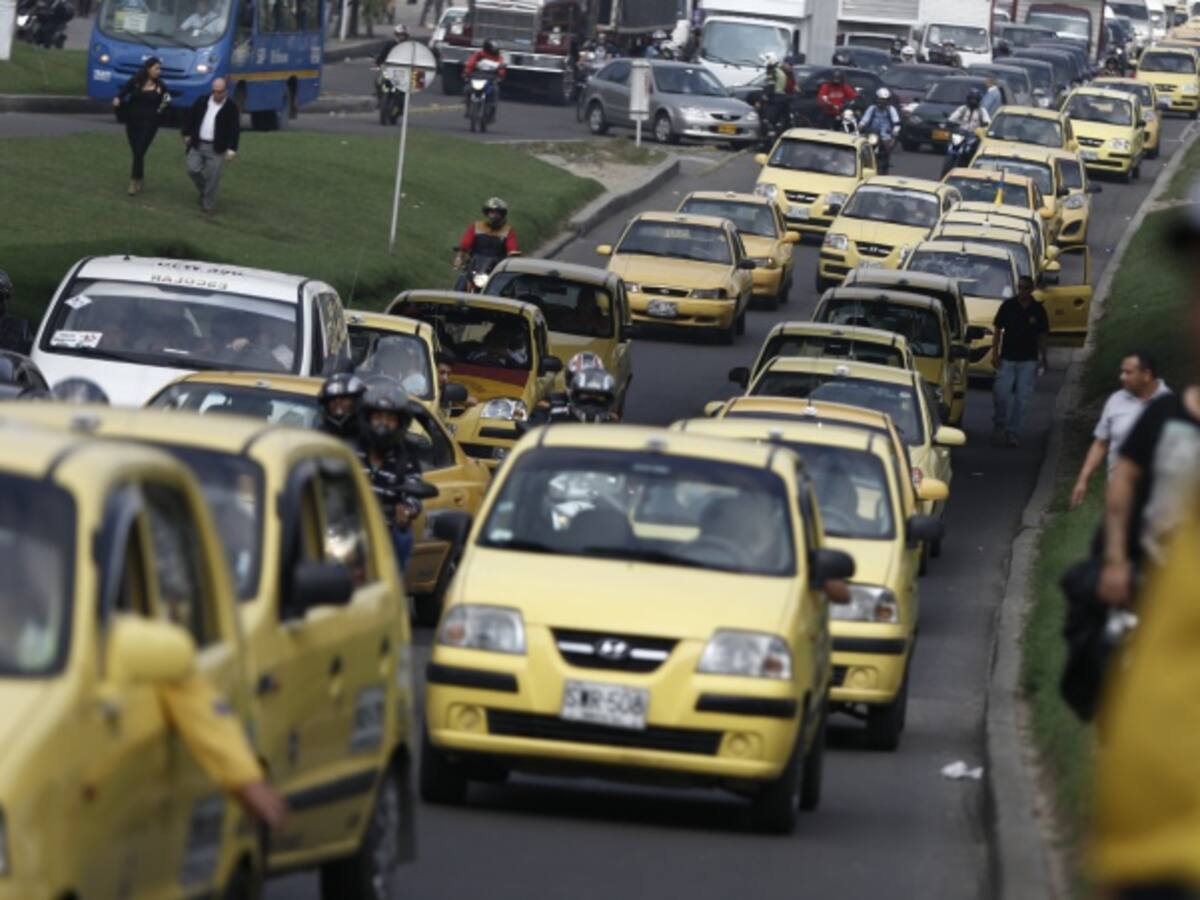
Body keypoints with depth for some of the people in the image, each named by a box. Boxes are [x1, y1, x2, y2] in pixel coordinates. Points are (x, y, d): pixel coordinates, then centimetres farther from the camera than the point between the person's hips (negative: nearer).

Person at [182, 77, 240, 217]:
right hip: (197, 144, 4)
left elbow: (235, 129, -10)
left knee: (212, 177, -3)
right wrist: (187, 134, 9)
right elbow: (190, 116, 15)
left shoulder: (231, 107, -6)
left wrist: (232, 149, -18)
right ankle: (204, 192, 24)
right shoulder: (202, 101, 5)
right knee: (193, 170, -4)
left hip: (216, 148, -4)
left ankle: (209, 206, 7)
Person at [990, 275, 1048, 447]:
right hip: (1007, 359, -1)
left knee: (1021, 398, 0)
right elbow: (997, 330, 4)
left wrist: (1042, 358, 6)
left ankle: (1013, 433, 7)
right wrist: (995, 353, -3)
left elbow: (1042, 335, 9)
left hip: (1028, 361, 1)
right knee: (1000, 394, -8)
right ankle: (999, 426, 13)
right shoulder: (1008, 306, 0)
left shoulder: (1037, 310, 2)